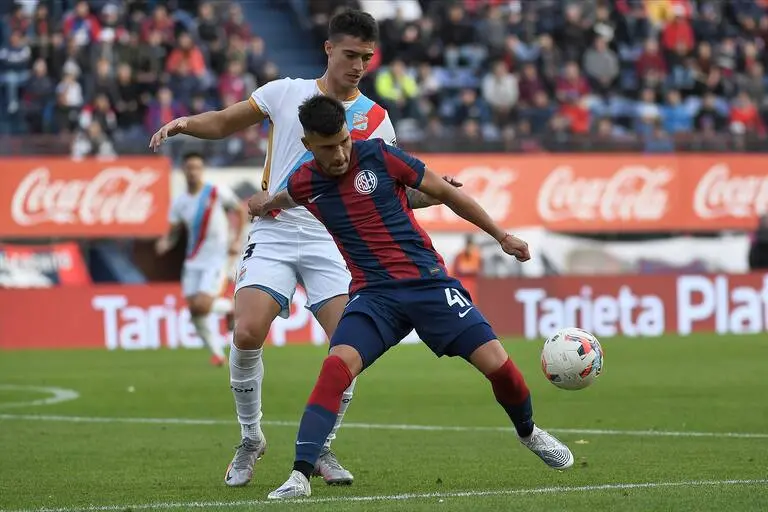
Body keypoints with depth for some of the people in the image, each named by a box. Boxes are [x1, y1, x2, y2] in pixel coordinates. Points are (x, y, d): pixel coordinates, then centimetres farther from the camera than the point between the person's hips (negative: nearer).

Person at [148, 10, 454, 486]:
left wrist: (433, 193, -8)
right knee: (248, 333, -19)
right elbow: (224, 123, 14)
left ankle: (321, 448, 7)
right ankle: (251, 439, 3)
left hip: (333, 241, 1)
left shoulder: (375, 120, 8)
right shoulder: (286, 93, 6)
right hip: (274, 233, -1)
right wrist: (185, 123, -6)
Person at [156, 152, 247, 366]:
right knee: (194, 311, -3)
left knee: (202, 306, -19)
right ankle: (217, 353, 13)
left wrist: (236, 240, -5)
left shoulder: (218, 193, -7)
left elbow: (242, 211, 4)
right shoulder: (180, 203, 4)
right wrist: (165, 243, -14)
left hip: (216, 258, -4)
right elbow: (173, 233, 8)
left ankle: (230, 307, 14)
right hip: (193, 262, 4)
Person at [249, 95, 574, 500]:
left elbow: (445, 193, 6)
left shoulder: (379, 156, -6)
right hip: (373, 294, 1)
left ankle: (528, 432, 25)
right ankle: (300, 474, -29)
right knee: (336, 366, -27)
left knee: (497, 364, -8)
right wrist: (265, 204, 20)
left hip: (427, 281, 0)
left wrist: (501, 236, 9)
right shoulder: (304, 185, 1)